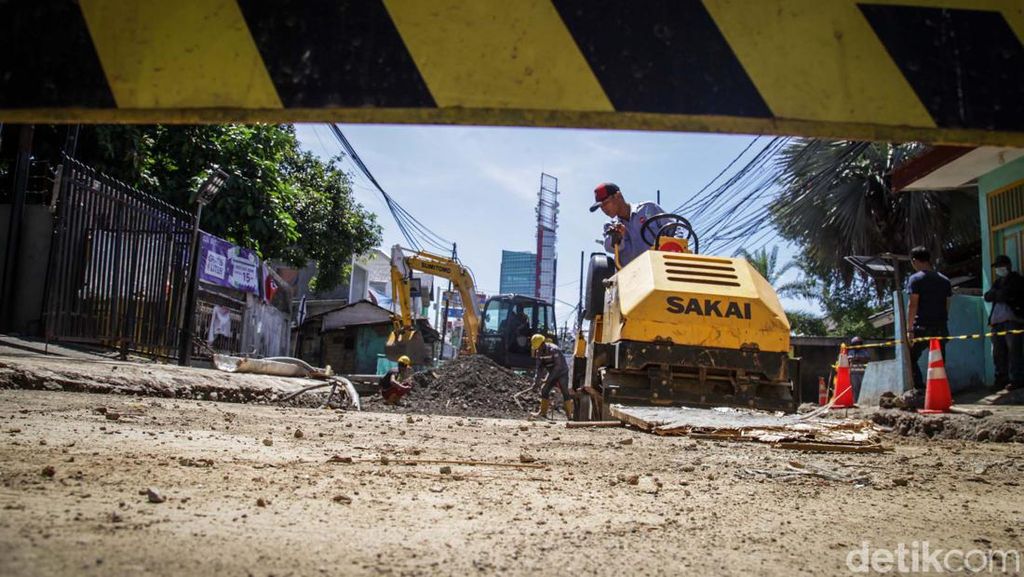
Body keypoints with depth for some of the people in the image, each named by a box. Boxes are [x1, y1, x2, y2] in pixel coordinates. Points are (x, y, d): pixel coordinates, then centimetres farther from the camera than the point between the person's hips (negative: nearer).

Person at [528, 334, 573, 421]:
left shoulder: (554, 350, -27)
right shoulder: (539, 352, -5)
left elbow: (558, 366, -29)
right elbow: (539, 368, -3)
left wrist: (548, 378, -30)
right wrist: (536, 381, -14)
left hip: (562, 373, -7)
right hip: (552, 374, 7)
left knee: (565, 393, -13)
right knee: (544, 390, 2)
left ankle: (569, 415, -8)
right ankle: (543, 413, 9)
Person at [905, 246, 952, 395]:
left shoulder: (915, 279, -5)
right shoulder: (944, 280, 15)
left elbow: (913, 305, -11)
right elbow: (947, 306, 14)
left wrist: (909, 329, -10)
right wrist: (941, 323, 18)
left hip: (922, 327, -5)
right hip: (941, 327, 6)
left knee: (911, 358, 4)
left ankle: (919, 389, -9)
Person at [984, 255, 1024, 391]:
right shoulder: (997, 281, 24)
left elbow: (1008, 293, -12)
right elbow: (987, 297, 9)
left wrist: (996, 294, 3)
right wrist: (1000, 295, -6)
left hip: (1012, 319, -6)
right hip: (997, 320, 6)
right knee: (998, 351, 3)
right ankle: (1002, 379, 7)